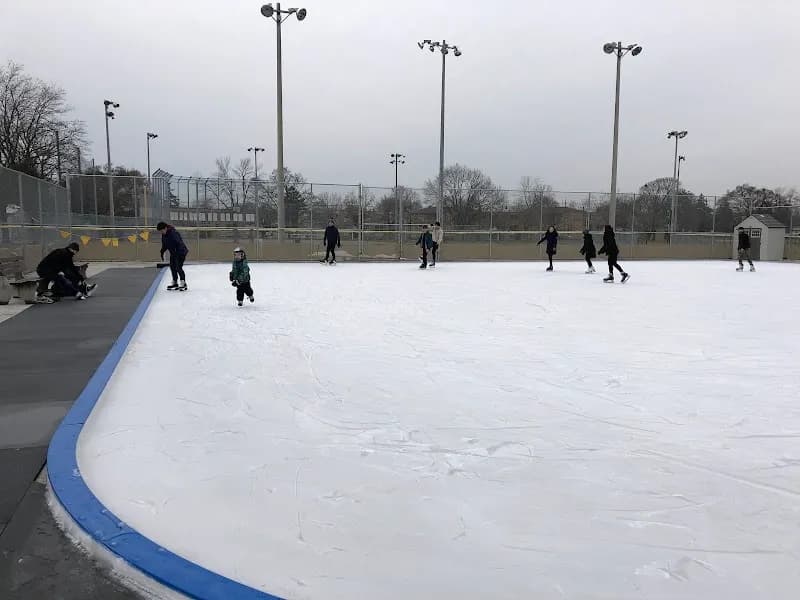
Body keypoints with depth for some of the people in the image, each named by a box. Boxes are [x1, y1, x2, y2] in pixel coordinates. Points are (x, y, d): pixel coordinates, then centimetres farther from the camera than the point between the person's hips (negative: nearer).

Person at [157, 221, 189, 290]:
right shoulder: (164, 234, 0)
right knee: (172, 266, 11)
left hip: (180, 252, -9)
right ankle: (174, 283, 22)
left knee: (178, 267, -14)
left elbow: (179, 243, -30)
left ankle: (183, 283, -7)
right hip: (173, 253, 9)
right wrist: (162, 252, 15)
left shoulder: (173, 233, -27)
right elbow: (164, 244, 16)